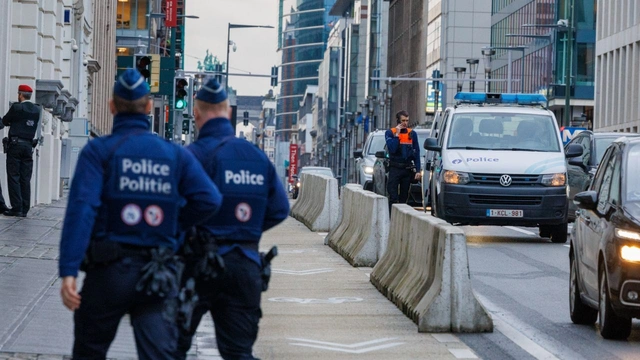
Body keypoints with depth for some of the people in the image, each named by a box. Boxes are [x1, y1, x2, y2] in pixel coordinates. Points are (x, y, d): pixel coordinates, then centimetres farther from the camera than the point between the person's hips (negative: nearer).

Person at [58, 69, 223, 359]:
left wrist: (68, 270, -21)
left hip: (109, 271, -2)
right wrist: (173, 225, 12)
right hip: (158, 277, 2)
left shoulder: (98, 151, -4)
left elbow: (81, 208, -16)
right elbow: (210, 200, -5)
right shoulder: (175, 154, 5)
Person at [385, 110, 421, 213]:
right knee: (393, 197, -10)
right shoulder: (390, 133, 0)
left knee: (404, 197, 7)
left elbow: (417, 153, 10)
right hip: (395, 168, -3)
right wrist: (397, 134, -14)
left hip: (408, 169, 3)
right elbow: (392, 149, -16)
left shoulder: (412, 134, 9)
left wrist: (418, 170, 4)